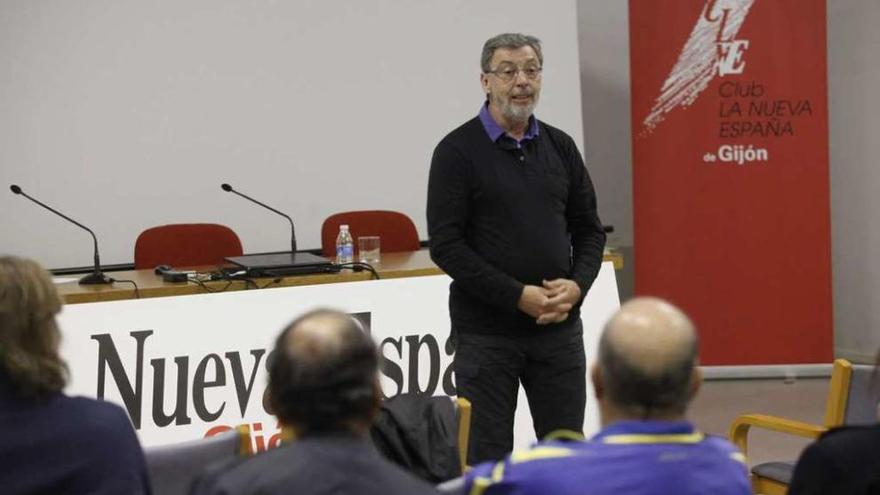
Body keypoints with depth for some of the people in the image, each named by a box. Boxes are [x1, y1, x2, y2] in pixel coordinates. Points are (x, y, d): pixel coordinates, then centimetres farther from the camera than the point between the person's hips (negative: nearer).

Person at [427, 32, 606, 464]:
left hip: (559, 327, 5)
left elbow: (588, 231, 12)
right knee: (487, 459, 2)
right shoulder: (458, 151, -6)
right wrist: (518, 296, -17)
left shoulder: (560, 147, 9)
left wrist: (576, 286, -8)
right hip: (485, 331, -4)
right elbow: (446, 246, -12)